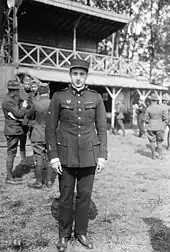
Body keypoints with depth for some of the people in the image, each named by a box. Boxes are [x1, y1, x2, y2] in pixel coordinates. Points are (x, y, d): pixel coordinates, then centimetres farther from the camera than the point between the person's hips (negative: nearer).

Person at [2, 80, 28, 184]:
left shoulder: (13, 99, 15)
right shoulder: (8, 101, -16)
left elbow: (17, 113, 16)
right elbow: (19, 114, -21)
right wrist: (24, 107, -6)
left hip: (16, 129, 10)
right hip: (12, 130, -10)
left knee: (12, 153, 15)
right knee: (11, 153, -3)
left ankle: (10, 175, 26)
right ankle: (9, 177, 7)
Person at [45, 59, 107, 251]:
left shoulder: (96, 98, 1)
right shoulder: (59, 97, -2)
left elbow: (102, 128, 3)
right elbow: (50, 128, -1)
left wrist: (102, 156, -2)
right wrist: (53, 156, -7)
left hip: (89, 155, 1)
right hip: (66, 156, -1)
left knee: (85, 195, 12)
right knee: (66, 196, 11)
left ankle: (81, 232, 33)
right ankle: (64, 234, 32)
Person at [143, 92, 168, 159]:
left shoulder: (148, 109, -13)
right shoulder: (161, 108, -7)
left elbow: (145, 119, -8)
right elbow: (165, 117, -1)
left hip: (151, 127, -1)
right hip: (160, 127, 2)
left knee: (152, 141, 10)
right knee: (159, 142, 12)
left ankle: (153, 155, 16)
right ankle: (160, 155, 16)